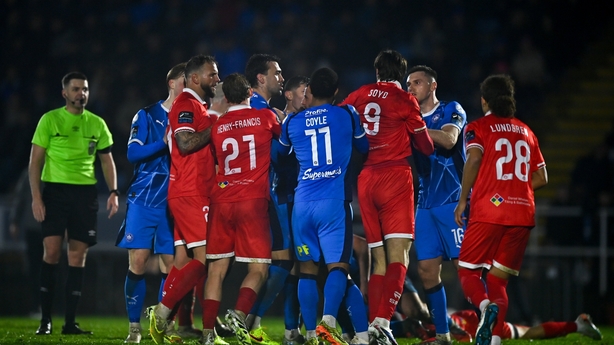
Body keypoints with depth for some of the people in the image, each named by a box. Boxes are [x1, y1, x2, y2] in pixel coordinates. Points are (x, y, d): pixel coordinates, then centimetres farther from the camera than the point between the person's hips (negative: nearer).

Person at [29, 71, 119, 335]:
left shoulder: (97, 123, 11)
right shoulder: (50, 120, 1)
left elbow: (106, 160, 17)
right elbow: (35, 161, 0)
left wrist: (113, 192, 3)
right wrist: (36, 196, -10)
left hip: (85, 193, 3)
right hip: (55, 190, -3)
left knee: (78, 256, 2)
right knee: (52, 251, -11)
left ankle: (70, 322, 6)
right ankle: (45, 319, -5)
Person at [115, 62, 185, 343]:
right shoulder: (147, 116, 1)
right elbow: (133, 153, -9)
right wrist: (164, 142, -19)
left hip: (173, 204, 3)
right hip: (144, 200, -2)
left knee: (171, 266, -1)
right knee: (137, 263, -7)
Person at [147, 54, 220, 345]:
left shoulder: (196, 106, 22)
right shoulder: (186, 104, -10)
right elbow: (186, 144, -23)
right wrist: (214, 127, -14)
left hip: (194, 194, 10)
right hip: (190, 194, -10)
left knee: (184, 259, 6)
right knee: (205, 257, -13)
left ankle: (164, 320, 4)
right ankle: (162, 312, -12)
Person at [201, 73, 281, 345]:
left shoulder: (217, 127, 8)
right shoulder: (265, 117, 2)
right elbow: (282, 135, 23)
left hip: (221, 201, 3)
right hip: (253, 200, -3)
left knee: (217, 269, 7)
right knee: (258, 269, 2)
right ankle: (239, 314, -22)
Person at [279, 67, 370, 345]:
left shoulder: (292, 122, 8)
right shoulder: (347, 115, 3)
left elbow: (282, 152, 29)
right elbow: (364, 147, 20)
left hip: (303, 202, 2)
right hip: (334, 201, -2)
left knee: (308, 268, 9)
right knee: (338, 265, -4)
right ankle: (328, 320, -27)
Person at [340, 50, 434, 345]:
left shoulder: (359, 96, 11)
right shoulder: (404, 101, -1)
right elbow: (426, 147, 6)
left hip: (365, 180, 5)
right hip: (395, 177, -5)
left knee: (380, 261, 12)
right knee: (398, 258, -9)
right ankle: (382, 321, -26)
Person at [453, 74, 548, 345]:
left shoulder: (478, 127, 5)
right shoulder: (526, 132, 18)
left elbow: (474, 159, -13)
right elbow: (541, 178, 16)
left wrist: (463, 199, -7)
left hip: (489, 211, -4)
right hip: (523, 213, 4)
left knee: (468, 270, 6)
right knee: (498, 280, 10)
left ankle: (486, 306, -26)